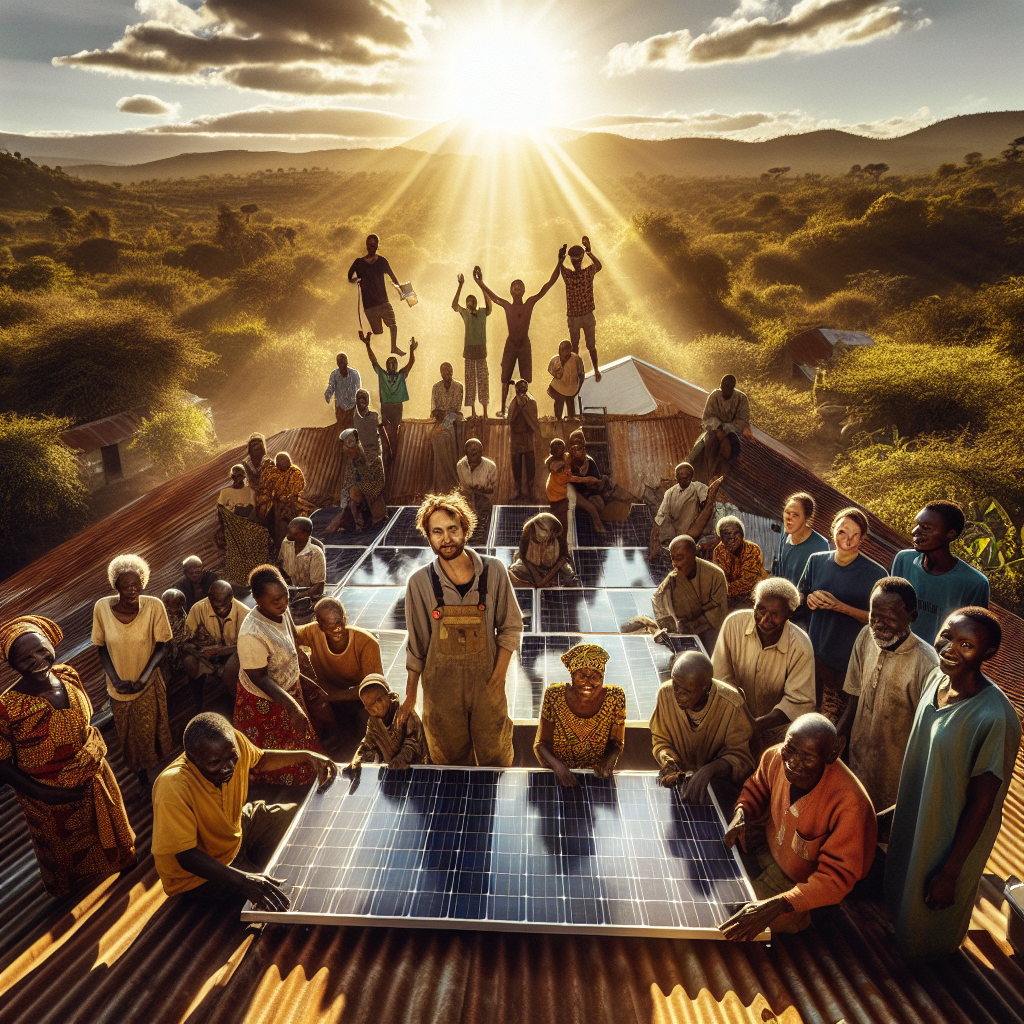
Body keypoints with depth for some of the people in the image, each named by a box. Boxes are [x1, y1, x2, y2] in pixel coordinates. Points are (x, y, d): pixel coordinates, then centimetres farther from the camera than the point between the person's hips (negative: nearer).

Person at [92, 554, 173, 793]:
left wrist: (143, 678, -20)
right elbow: (101, 648, -5)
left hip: (149, 686, -1)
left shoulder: (154, 606, -22)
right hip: (119, 690, 2)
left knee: (152, 734, 18)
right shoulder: (102, 607, -17)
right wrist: (116, 680, -14)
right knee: (129, 737, 21)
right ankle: (142, 776, 46)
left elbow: (162, 646, -12)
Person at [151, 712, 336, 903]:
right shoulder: (173, 786, -38)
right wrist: (242, 879, -46)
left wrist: (305, 756, -7)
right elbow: (186, 855, -34)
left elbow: (260, 760, 5)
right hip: (199, 872, -7)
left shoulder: (234, 741, -20)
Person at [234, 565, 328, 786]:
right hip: (265, 700, -7)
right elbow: (259, 678, -31)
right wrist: (291, 705, -35)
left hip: (290, 688, 7)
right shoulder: (252, 635, -39)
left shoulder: (281, 611, -14)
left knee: (298, 733, 31)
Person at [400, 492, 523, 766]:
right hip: (440, 685, 0)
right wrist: (410, 693, 6)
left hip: (486, 681, 0)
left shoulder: (493, 571, -8)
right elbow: (416, 643, 2)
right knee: (451, 758, 16)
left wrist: (499, 676, -8)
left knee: (496, 756, 12)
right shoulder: (420, 582, -7)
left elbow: (511, 626, 0)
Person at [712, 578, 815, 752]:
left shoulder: (800, 647, -17)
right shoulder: (734, 623, -13)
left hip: (776, 728, -1)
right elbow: (720, 675, -9)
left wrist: (756, 725, -26)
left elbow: (799, 703, -15)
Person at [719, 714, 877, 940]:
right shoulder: (775, 757, -19)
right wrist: (742, 813, -15)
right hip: (769, 854, 6)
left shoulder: (849, 804, -36)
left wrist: (778, 905, -43)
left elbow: (837, 877, -32)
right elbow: (757, 787, 7)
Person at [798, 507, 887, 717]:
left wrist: (840, 607, -21)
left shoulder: (875, 574, -13)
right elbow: (800, 594, 14)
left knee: (830, 723, 4)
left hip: (846, 662, -4)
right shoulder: (817, 561, 1)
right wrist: (809, 598, -8)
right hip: (813, 653, 4)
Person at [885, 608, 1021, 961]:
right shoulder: (936, 678, -13)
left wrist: (950, 874, -15)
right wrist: (896, 809, 15)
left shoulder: (995, 718, -34)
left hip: (953, 837, -6)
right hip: (914, 817, 6)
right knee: (902, 887, 33)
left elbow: (981, 803, -24)